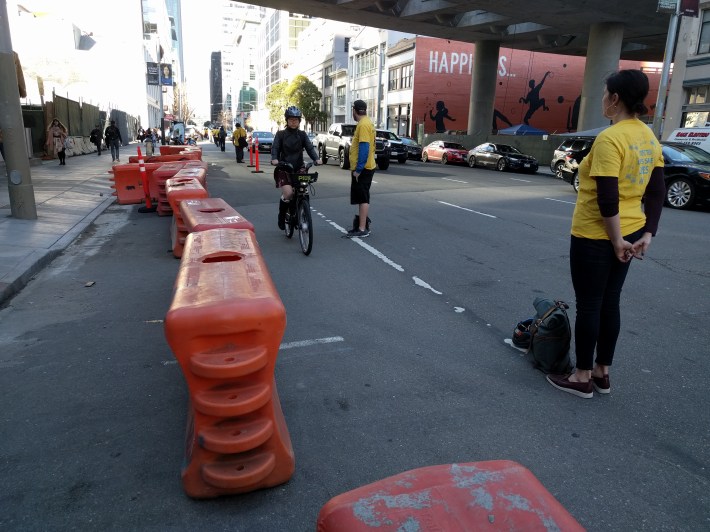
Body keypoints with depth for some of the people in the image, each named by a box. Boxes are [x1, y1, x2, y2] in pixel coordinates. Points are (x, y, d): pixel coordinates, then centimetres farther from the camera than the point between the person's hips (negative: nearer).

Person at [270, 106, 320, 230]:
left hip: (298, 168, 3)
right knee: (288, 193, -20)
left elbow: (309, 147, -2)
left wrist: (316, 159, -21)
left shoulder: (302, 135, 9)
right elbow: (275, 148, -7)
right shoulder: (280, 134, 4)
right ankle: (281, 216, 6)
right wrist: (274, 159, -28)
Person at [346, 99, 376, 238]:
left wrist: (358, 169, -23)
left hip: (362, 169, -10)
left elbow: (364, 148, -23)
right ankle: (363, 222, 25)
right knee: (362, 198, 16)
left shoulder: (363, 124, -17)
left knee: (362, 198, -7)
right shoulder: (365, 122, 14)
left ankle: (362, 229, -4)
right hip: (363, 168, 10)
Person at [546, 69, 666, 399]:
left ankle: (582, 378, 16)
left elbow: (607, 200, -23)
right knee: (610, 303, 16)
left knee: (588, 306, 3)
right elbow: (656, 193, 10)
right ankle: (602, 373, 28)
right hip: (629, 233, 9)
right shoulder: (648, 138, 8)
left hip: (596, 236, -8)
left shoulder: (609, 139, -20)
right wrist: (647, 234, 9)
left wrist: (616, 241, -14)